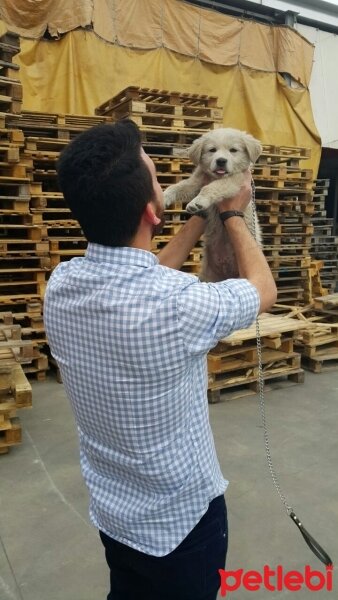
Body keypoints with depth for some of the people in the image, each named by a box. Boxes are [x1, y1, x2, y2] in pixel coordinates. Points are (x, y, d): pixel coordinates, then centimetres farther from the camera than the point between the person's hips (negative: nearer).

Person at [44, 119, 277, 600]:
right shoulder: (178, 302, -34)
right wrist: (232, 214, 1)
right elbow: (264, 289, -12)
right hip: (180, 520, -5)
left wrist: (202, 216, 9)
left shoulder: (61, 286, -15)